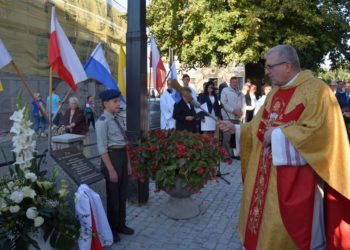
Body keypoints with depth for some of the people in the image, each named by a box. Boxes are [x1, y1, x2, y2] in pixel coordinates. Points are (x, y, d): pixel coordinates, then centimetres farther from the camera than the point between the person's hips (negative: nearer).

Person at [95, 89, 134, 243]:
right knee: (113, 195, 6)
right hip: (112, 157, -8)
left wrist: (128, 161, 13)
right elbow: (102, 148, -20)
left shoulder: (116, 119, 10)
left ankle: (120, 225, 36)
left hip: (122, 156, 8)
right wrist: (111, 169, -21)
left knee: (123, 193, 18)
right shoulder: (102, 121, -16)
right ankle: (111, 229, 25)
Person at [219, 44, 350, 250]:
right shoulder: (275, 92, 10)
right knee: (263, 217, 18)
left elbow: (319, 132, -23)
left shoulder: (316, 89, -14)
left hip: (297, 175, -7)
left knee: (287, 229, 6)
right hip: (268, 170, 7)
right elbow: (261, 125, 17)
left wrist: (277, 135, -19)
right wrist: (236, 128, 7)